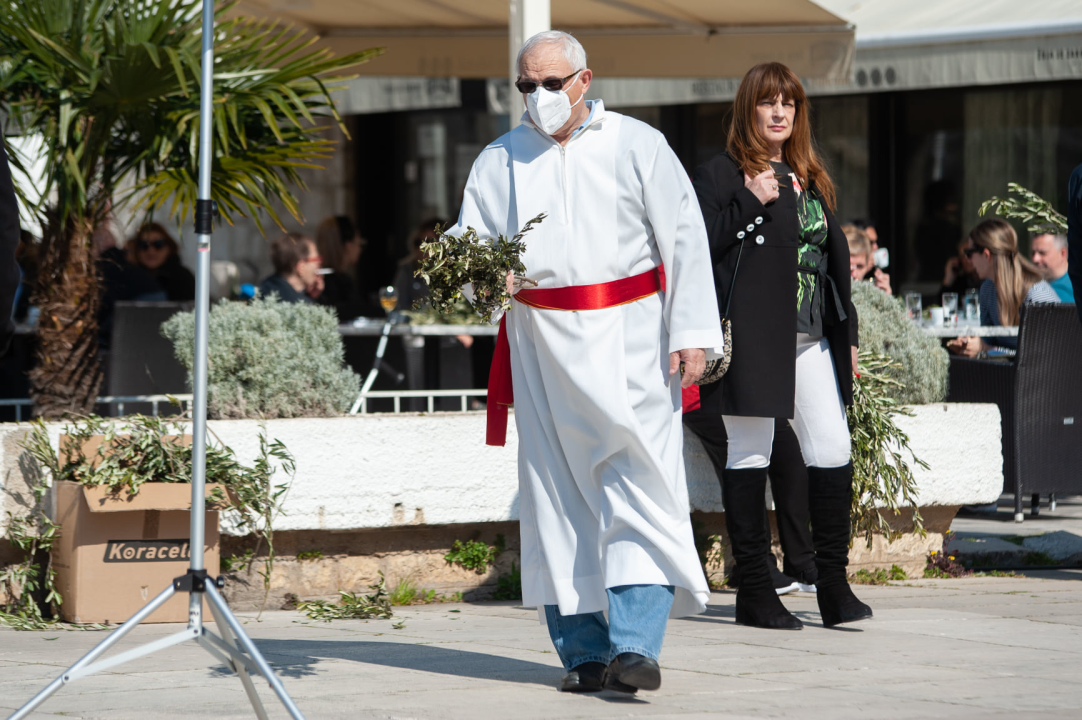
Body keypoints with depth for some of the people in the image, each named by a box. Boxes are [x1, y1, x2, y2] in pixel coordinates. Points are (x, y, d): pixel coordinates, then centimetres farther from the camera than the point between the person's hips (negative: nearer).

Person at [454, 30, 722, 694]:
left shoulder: (637, 146, 4)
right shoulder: (500, 160, 12)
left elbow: (684, 238, 2)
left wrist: (690, 332, -7)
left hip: (628, 343, -3)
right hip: (541, 346, 3)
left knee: (639, 484, -13)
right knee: (558, 495, 2)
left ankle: (636, 645, -18)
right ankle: (584, 651, 7)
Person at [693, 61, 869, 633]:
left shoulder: (810, 180, 19)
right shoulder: (720, 175, 0)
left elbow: (835, 258, 21)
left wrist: (847, 334, 16)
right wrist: (751, 203, -18)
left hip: (810, 339, 6)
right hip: (751, 338, -6)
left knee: (832, 452, -2)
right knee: (750, 457, 0)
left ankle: (833, 584, 4)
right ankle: (753, 590, 5)